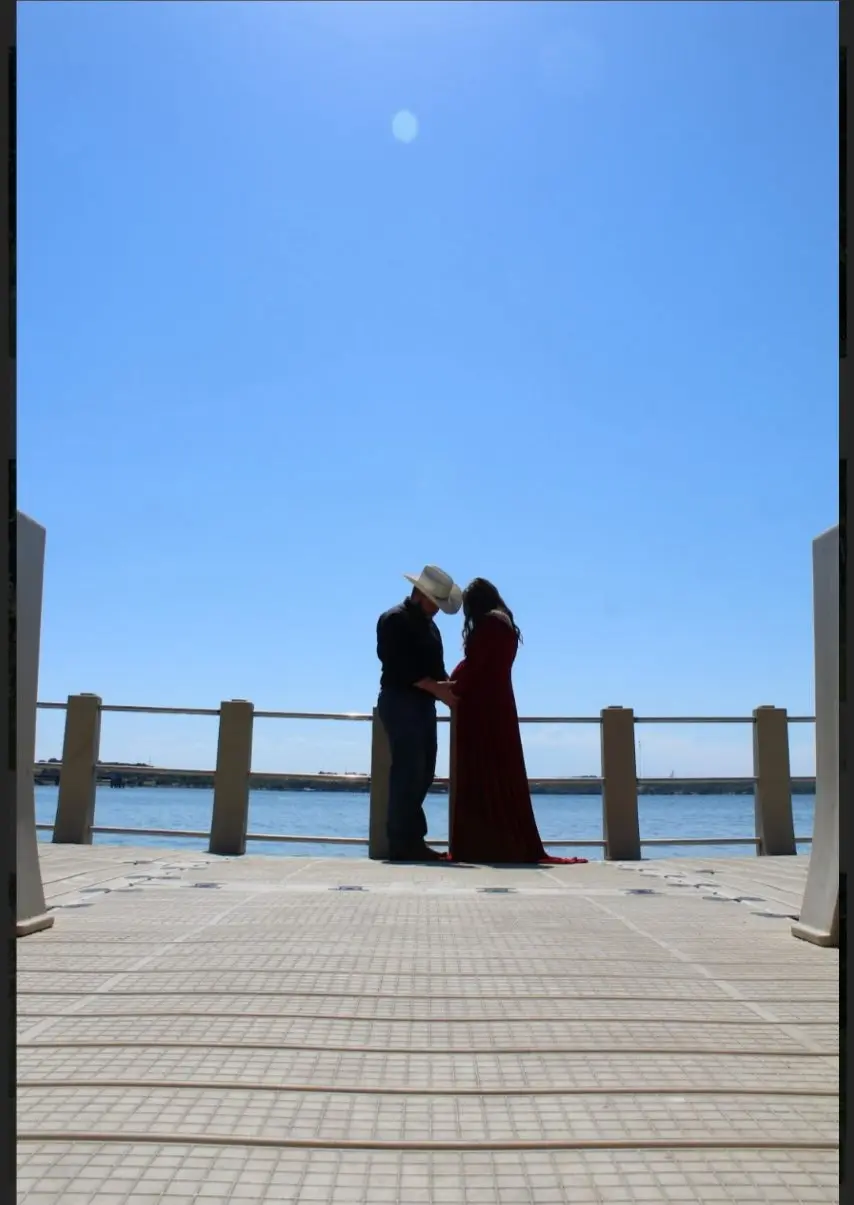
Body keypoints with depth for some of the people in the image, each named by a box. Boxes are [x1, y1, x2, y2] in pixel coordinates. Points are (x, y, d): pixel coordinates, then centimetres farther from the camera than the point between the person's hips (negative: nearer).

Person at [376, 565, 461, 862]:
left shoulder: (429, 626, 19)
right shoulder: (394, 620, -8)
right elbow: (400, 667, -17)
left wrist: (448, 686, -2)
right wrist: (438, 688, -19)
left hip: (423, 704, 9)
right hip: (400, 702, -9)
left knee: (423, 773, 8)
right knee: (408, 772, -10)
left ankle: (411, 840, 14)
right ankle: (403, 843, -5)